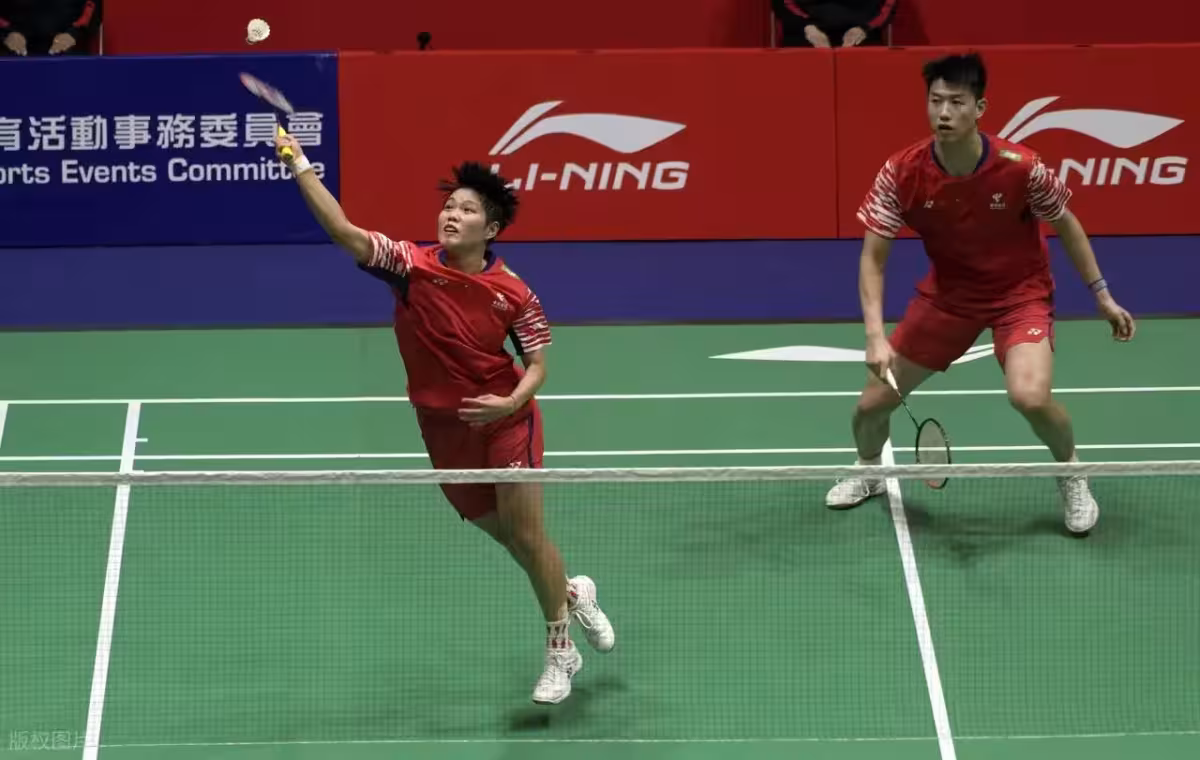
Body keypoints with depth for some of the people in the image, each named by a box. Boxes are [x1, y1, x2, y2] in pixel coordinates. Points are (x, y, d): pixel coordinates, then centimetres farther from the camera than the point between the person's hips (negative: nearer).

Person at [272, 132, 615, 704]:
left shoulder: (514, 293, -10)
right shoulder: (413, 265, -9)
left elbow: (537, 364, -2)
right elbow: (345, 233, -21)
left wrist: (511, 401, -22)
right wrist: (300, 166, -30)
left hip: (503, 419, -2)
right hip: (444, 426, 2)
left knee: (525, 532, -5)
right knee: (498, 531, 11)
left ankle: (559, 652, 14)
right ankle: (574, 594, 40)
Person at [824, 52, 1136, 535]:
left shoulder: (1020, 167, -26)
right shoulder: (902, 174, -23)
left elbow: (1065, 224, -6)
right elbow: (873, 257, -17)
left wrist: (1102, 295, -2)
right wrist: (875, 336, -30)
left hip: (1020, 292, -3)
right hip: (947, 294, 3)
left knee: (1031, 397, -29)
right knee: (872, 403, 3)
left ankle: (1071, 475, 5)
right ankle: (868, 472, 40)